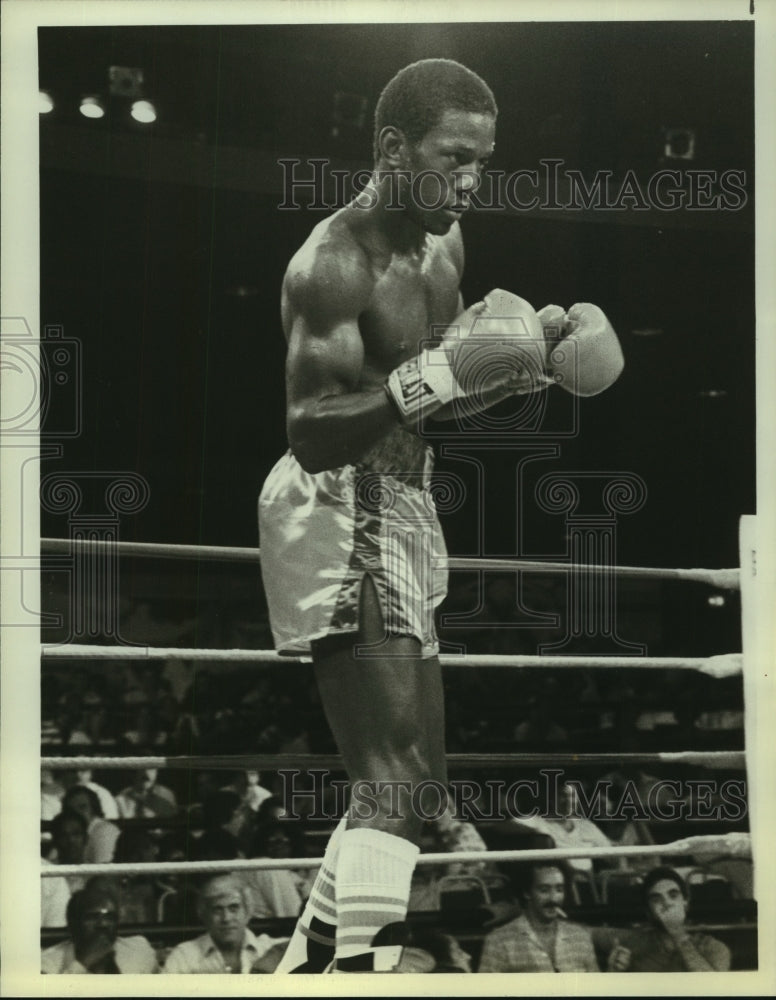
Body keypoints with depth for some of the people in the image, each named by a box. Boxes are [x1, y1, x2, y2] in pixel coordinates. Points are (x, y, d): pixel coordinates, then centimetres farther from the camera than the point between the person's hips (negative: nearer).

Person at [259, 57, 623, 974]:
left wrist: (528, 358, 4)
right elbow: (312, 435, -26)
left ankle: (305, 961, 26)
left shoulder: (441, 242, 11)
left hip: (400, 520, 10)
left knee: (408, 778, 15)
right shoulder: (335, 262, -18)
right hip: (337, 522, -10)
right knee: (401, 786, -18)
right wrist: (439, 375, -33)